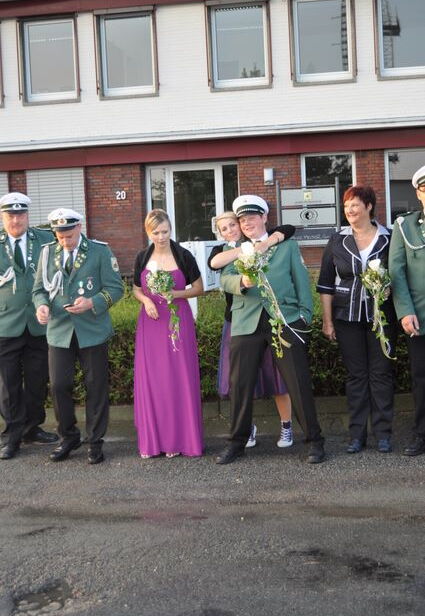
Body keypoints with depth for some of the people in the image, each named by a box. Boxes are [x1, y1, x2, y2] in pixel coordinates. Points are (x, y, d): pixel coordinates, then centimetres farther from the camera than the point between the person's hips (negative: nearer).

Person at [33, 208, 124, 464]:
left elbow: (115, 288, -4)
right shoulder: (48, 252, 6)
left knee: (96, 387, 6)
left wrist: (92, 303, -20)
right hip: (59, 331, 2)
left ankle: (96, 442, 20)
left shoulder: (100, 251, -3)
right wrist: (42, 305, -12)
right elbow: (40, 288, 11)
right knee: (59, 386, 0)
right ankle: (69, 437, 21)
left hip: (92, 331, -2)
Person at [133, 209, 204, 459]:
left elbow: (199, 288, 3)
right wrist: (146, 300, -6)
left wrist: (176, 293, -15)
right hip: (151, 322, 3)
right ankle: (152, 440, 12)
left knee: (179, 379, 0)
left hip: (178, 321, -2)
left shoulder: (183, 256, -3)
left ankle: (179, 439, 10)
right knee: (150, 379, 3)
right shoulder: (143, 258, 5)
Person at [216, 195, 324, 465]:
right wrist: (242, 281, -23)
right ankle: (237, 442, 17)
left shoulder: (287, 245, 14)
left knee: (299, 383, -3)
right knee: (240, 384, 2)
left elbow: (301, 280, 10)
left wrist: (305, 314, -1)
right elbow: (226, 279, 0)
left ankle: (315, 440, 8)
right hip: (246, 323, 2)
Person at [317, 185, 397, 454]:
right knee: (356, 374, 6)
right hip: (348, 318, 1)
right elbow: (326, 284, 5)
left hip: (381, 317, -1)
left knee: (381, 373, 3)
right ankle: (357, 434, 12)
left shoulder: (388, 239, 0)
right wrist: (327, 320, 2)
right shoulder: (337, 241, 3)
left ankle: (383, 433, 11)